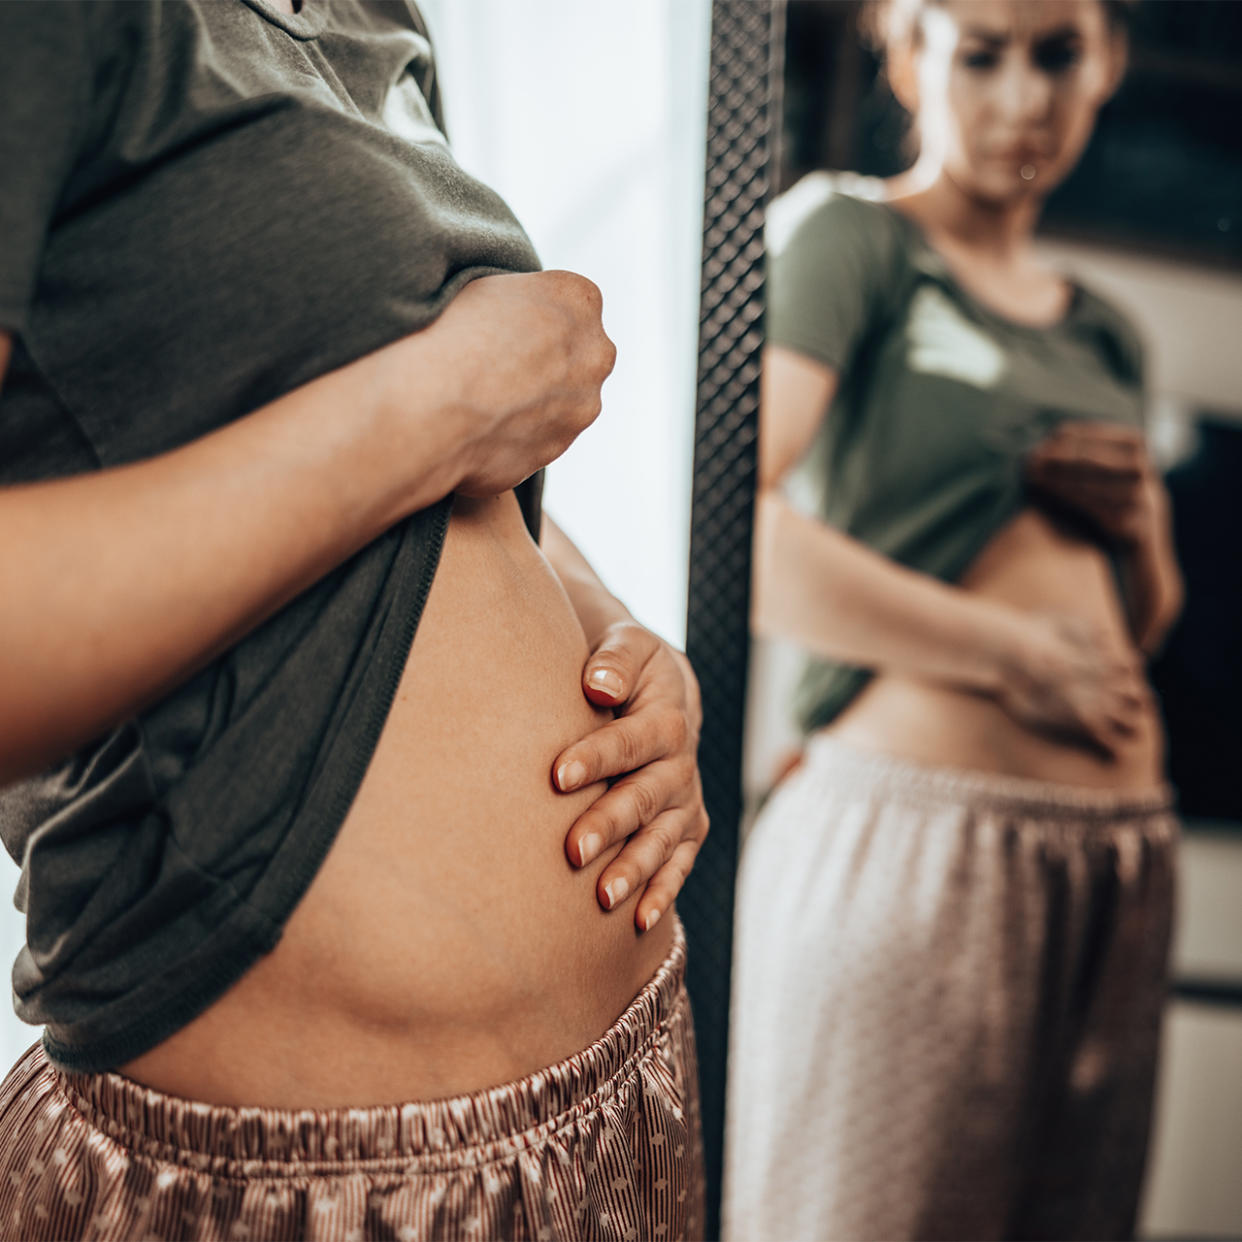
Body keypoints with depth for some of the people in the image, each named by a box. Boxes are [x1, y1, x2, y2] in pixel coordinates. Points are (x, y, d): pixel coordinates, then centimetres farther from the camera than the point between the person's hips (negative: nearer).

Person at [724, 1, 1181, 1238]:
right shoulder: (849, 233, -2)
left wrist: (1144, 530, 2)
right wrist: (1016, 654, -12)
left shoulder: (1106, 334, 17)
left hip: (1121, 854, 7)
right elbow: (725, 529, -19)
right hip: (912, 822, -7)